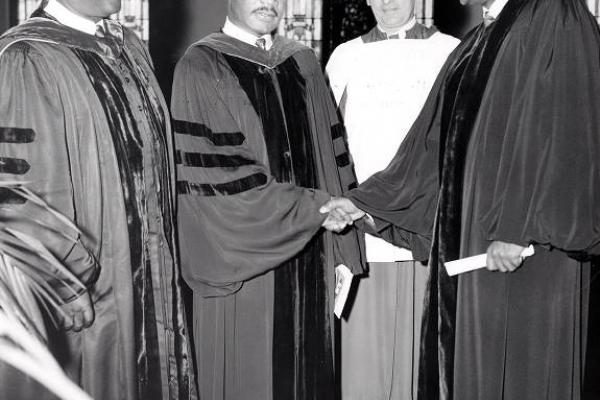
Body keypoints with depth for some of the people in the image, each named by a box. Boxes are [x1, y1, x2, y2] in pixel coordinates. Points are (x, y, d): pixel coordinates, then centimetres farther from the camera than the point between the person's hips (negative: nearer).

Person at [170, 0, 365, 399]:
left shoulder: (303, 63, 9)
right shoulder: (202, 67, -6)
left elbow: (333, 157, 8)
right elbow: (216, 176, -15)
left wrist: (342, 254, 3)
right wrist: (312, 206, -13)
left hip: (310, 263, 5)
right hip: (244, 264, -4)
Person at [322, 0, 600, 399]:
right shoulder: (479, 42, 17)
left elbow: (560, 134, -18)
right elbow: (432, 143, 18)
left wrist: (515, 228, -23)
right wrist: (363, 201, 15)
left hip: (520, 245, -8)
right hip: (466, 237, 8)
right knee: (467, 364, 12)